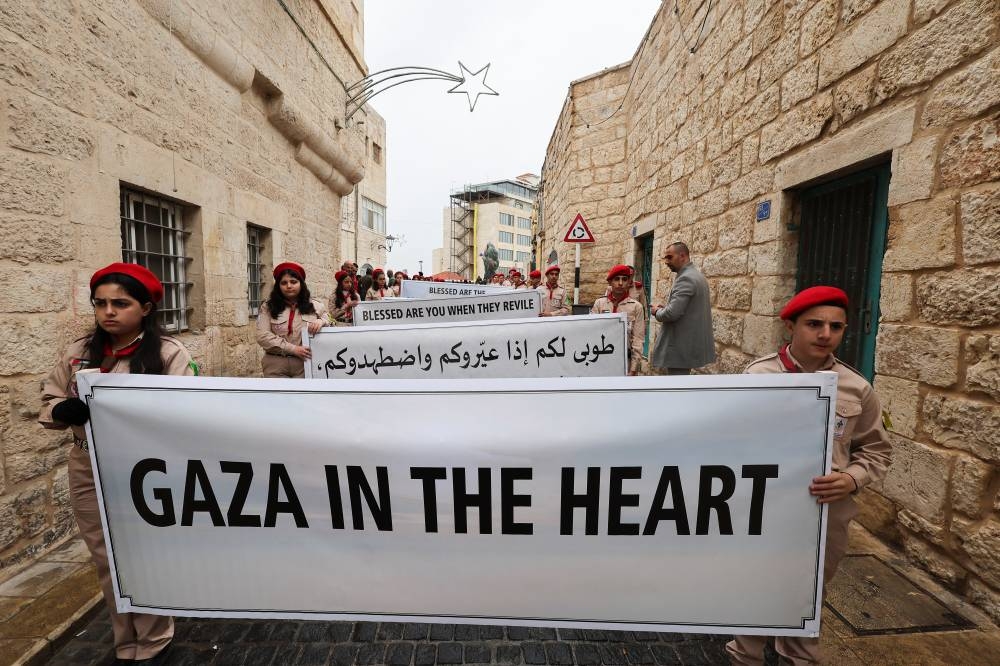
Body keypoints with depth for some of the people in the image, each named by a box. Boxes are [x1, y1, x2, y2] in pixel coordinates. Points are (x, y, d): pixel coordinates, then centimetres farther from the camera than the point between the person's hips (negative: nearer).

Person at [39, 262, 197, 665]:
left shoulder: (170, 353, -11)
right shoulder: (78, 352, 3)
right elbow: (49, 402, 8)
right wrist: (64, 410, -13)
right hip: (90, 473, 4)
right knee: (107, 562, 16)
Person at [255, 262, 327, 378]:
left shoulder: (315, 306, 8)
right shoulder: (268, 307, 5)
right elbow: (262, 337, -4)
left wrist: (321, 321, -11)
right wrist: (293, 349, -13)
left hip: (305, 364, 0)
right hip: (275, 365, 0)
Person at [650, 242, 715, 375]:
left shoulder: (685, 278, -18)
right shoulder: (697, 275, 14)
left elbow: (672, 313, -26)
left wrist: (657, 311, -6)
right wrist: (665, 308, 11)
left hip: (681, 347, -10)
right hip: (691, 343, 10)